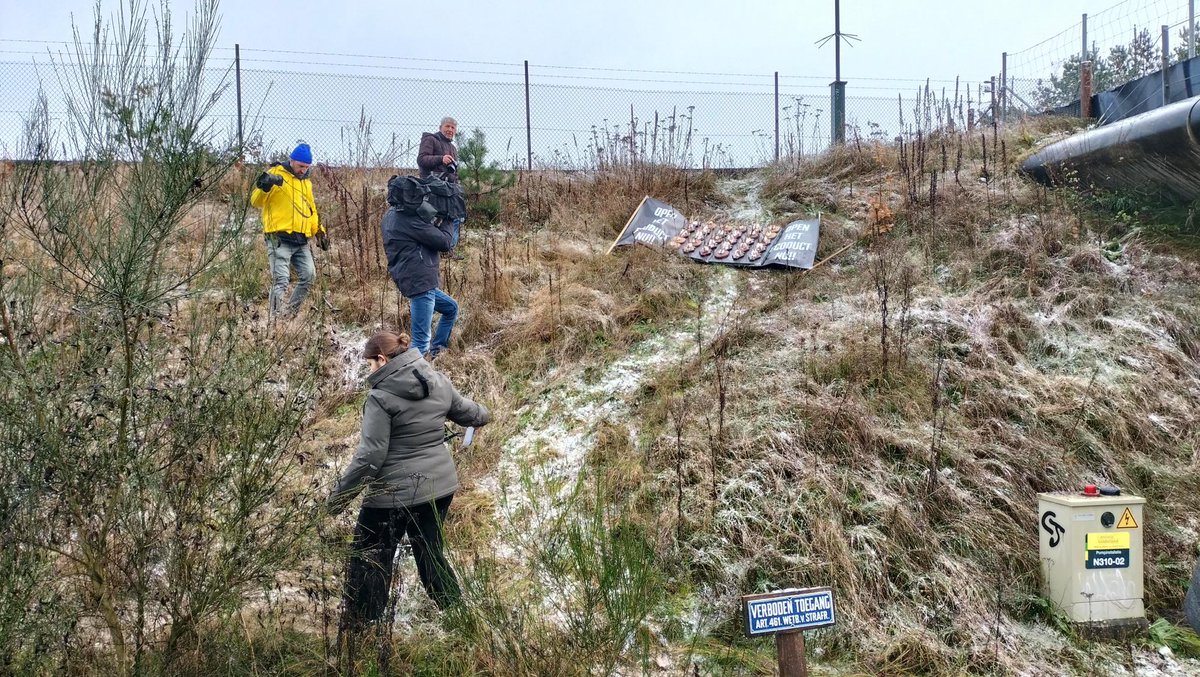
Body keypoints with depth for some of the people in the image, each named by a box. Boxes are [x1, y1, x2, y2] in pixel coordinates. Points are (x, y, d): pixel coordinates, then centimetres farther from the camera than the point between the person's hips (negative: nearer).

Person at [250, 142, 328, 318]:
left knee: (309, 276, 5)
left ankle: (290, 313, 18)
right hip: (279, 239, -7)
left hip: (301, 241, 7)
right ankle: (273, 318, -11)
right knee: (281, 280, -14)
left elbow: (311, 210, 29)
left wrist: (319, 231, 18)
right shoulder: (276, 174, -3)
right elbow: (256, 201, -9)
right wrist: (265, 187, -29)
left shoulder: (306, 182, 19)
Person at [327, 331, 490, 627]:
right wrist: (483, 414, 42)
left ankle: (360, 628, 15)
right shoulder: (439, 382, 2)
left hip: (394, 493, -7)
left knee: (370, 559, 9)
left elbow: (371, 455, -20)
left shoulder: (381, 397, -17)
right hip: (440, 487, 7)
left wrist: (340, 494, -11)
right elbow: (465, 411, 19)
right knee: (430, 552, 21)